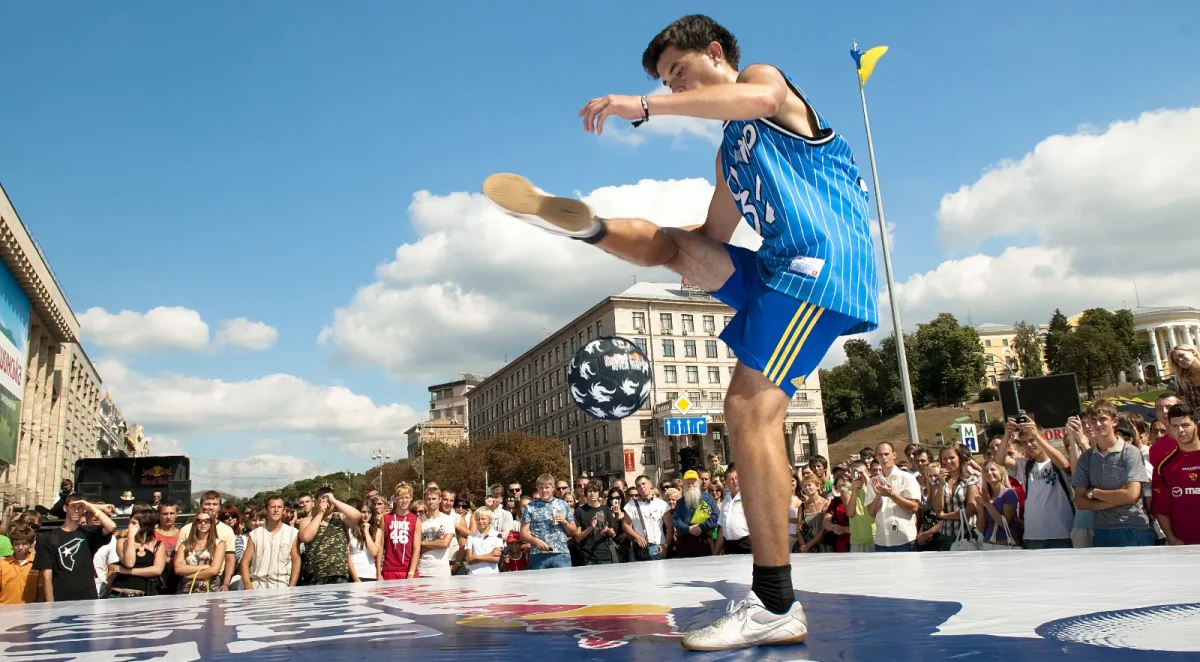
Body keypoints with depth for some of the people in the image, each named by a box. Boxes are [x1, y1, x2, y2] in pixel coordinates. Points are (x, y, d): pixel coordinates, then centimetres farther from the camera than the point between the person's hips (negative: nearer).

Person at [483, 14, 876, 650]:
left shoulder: (764, 75, 7)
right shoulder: (730, 156, 29)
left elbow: (760, 97, -19)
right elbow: (714, 234, 28)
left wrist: (643, 107, -22)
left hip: (821, 257, -9)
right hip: (783, 264, 9)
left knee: (749, 406, -18)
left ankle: (776, 607, -19)